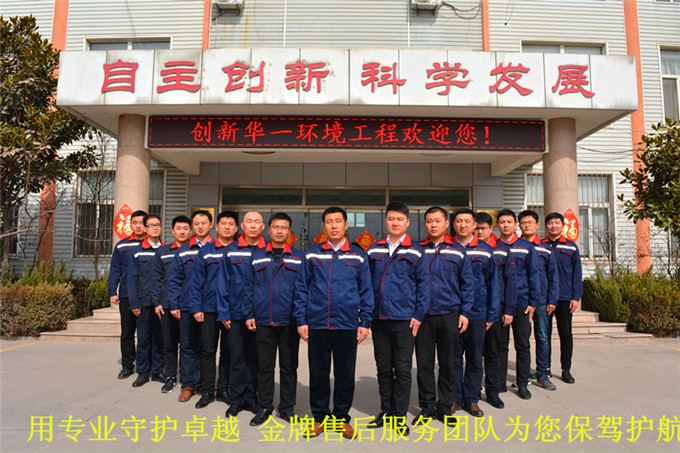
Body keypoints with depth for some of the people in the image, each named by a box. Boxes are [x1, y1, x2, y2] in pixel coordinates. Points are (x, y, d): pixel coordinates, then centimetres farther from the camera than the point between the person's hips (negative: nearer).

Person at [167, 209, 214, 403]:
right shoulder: (183, 252, 8)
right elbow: (174, 280, 8)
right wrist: (173, 304, 0)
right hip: (187, 307, 1)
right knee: (188, 347, 6)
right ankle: (188, 385, 17)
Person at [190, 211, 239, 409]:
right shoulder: (205, 251, 4)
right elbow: (196, 281, 4)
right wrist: (196, 307, -3)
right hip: (209, 309, 0)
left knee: (228, 351, 9)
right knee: (208, 350, 6)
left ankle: (223, 389, 22)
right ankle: (208, 391, 18)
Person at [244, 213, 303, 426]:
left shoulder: (298, 258, 4)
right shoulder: (257, 256, 7)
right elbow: (248, 287, 8)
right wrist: (249, 315, 1)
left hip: (289, 322, 0)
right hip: (263, 321, 1)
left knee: (289, 367, 9)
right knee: (264, 366, 9)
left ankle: (287, 407, 23)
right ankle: (264, 407, 24)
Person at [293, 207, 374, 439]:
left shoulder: (358, 256, 6)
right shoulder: (312, 255, 6)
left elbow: (366, 290, 6)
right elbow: (302, 288, 6)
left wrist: (365, 322, 1)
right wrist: (301, 320, 0)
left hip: (347, 325, 0)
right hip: (317, 324, 0)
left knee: (345, 375, 9)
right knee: (318, 374, 9)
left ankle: (342, 417, 26)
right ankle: (320, 417, 26)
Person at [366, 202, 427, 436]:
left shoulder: (415, 252, 0)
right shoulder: (374, 251, 8)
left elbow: (422, 284, 0)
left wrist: (418, 315, -6)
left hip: (404, 320, -3)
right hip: (379, 319, 3)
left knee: (402, 368, 4)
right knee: (383, 368, 12)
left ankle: (399, 416, 17)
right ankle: (386, 411, 27)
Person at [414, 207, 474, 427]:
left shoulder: (458, 251, 5)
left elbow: (467, 284, 6)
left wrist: (465, 312, -1)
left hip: (449, 315, 0)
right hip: (422, 316, 0)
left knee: (448, 363, 9)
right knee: (424, 363, 6)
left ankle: (445, 408, 24)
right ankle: (427, 408, 21)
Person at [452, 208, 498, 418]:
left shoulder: (485, 250, 4)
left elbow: (492, 283, 7)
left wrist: (492, 314, 2)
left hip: (477, 313, 1)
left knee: (475, 359, 9)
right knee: (453, 357, 7)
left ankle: (471, 399, 23)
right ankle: (455, 398, 20)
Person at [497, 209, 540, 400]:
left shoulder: (526, 247, 4)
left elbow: (534, 275, 4)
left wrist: (533, 302, -2)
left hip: (521, 303, 0)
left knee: (523, 345, 5)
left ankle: (523, 384, 17)